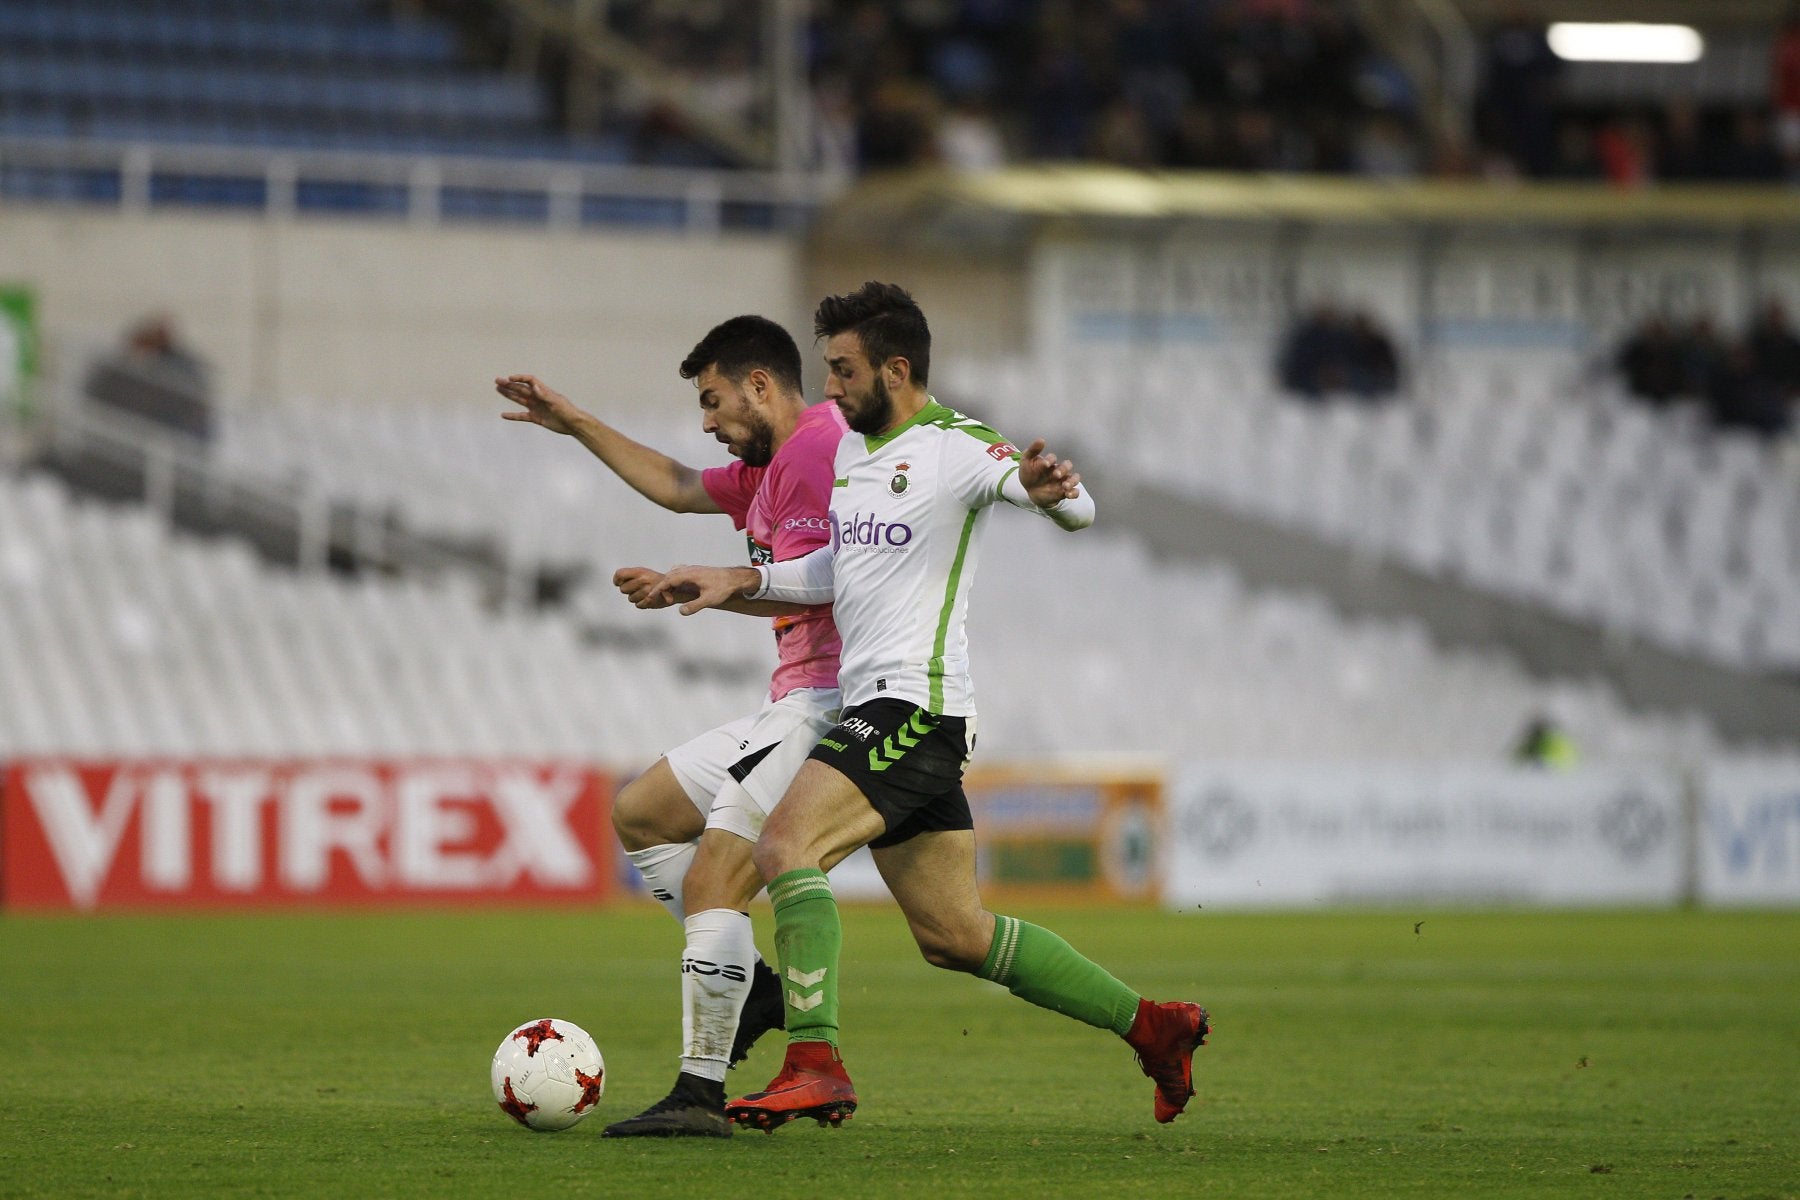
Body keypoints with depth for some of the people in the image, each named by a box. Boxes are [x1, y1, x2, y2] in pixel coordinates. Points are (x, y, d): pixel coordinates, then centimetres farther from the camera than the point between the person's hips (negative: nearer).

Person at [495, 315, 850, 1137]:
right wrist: (575, 424, 37)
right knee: (639, 815, 18)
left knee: (711, 882, -16)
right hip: (793, 707, 11)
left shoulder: (815, 448, -13)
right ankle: (750, 983, 11)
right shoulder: (772, 466, 20)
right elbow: (678, 488, 36)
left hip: (822, 705, -11)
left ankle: (701, 1094, -15)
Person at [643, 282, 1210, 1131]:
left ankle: (815, 1067, -28)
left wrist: (1050, 492, -44)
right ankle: (1152, 1028, 19)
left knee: (785, 845, -24)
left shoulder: (955, 449, -9)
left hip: (915, 703, -9)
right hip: (872, 707, 9)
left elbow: (1079, 512, -22)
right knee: (953, 934, 10)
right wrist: (739, 581, 18)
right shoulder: (851, 448, 17)